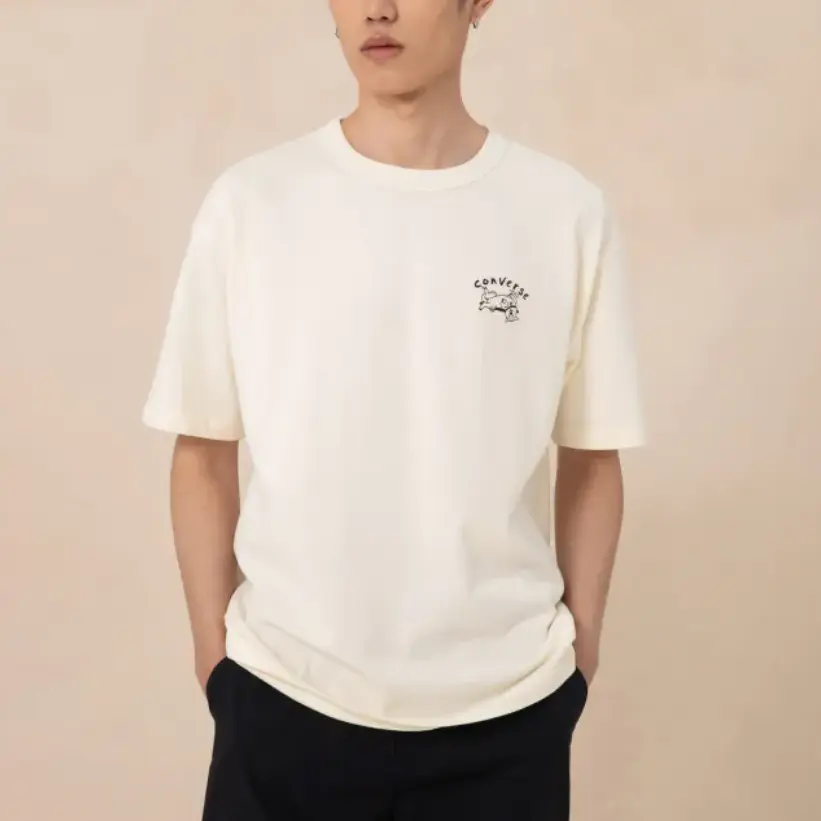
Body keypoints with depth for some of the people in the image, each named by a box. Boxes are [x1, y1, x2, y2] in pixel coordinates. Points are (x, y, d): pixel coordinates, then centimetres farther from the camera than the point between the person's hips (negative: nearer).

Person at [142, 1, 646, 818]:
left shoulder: (567, 211, -4)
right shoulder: (248, 201, -4)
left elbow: (591, 459, 3)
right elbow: (203, 451, 1)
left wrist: (581, 650, 4)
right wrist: (213, 650, 1)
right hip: (283, 698, 0)